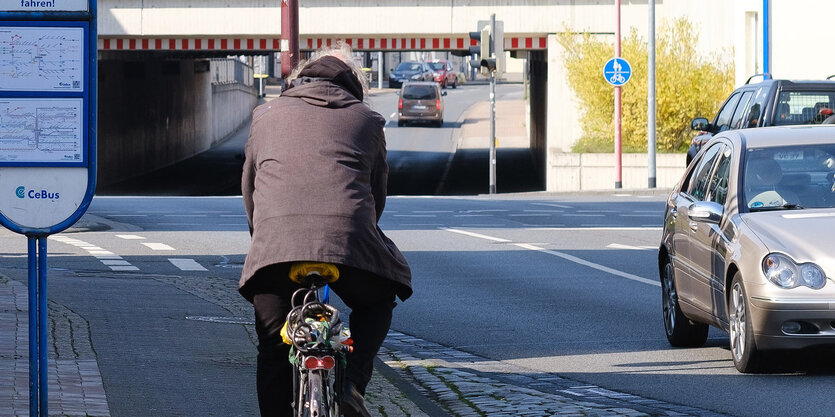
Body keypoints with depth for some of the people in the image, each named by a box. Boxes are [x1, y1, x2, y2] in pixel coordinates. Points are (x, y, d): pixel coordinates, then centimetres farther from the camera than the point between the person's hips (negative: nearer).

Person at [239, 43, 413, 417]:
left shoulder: (266, 115, 26)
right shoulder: (366, 119, 24)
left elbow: (248, 192, 31)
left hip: (275, 243, 0)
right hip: (350, 238, 0)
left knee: (275, 352, 13)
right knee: (377, 301, 29)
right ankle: (352, 383, 9)